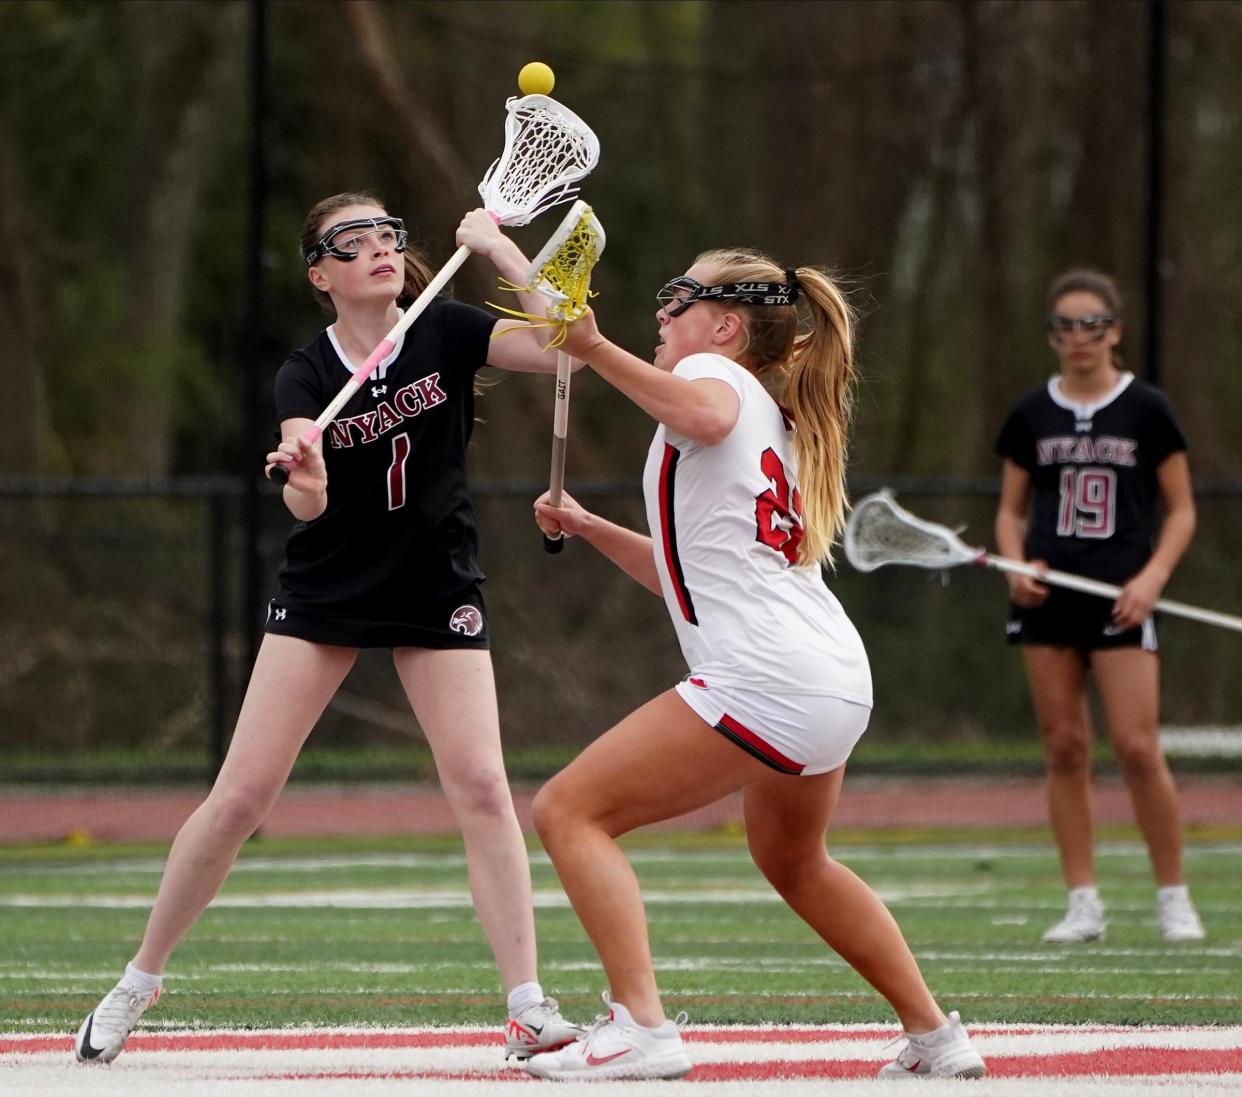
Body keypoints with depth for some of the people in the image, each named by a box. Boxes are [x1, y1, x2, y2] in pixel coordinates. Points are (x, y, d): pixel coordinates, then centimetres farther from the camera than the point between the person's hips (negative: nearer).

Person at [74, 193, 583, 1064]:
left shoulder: (446, 332, -8)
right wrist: (302, 478, -49)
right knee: (242, 794, -3)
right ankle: (139, 983, 10)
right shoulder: (305, 377, -10)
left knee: (480, 784, -14)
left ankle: (528, 1005, -10)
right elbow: (306, 502, -25)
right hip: (324, 591, 0)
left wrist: (498, 246, -26)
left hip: (436, 592, 0)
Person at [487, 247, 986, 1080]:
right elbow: (691, 575, 32)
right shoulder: (773, 423, 29)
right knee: (793, 861, 32)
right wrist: (588, 528, 25)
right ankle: (937, 1038, 34)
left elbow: (705, 416, -27)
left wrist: (595, 349, -32)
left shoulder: (714, 372, 2)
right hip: (840, 679, 10)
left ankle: (641, 1027, -20)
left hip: (765, 677, -10)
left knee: (569, 810, -8)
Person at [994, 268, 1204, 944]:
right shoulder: (1030, 417, 8)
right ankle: (1083, 904, 7)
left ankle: (1173, 897, 3)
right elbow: (1011, 510, 16)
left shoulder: (1147, 411, 1)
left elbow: (1181, 509, 5)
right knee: (1064, 748, 1)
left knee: (1137, 748, -10)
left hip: (1121, 600, -3)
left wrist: (1153, 576, -10)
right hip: (1048, 598, 3)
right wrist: (1017, 565, -4)